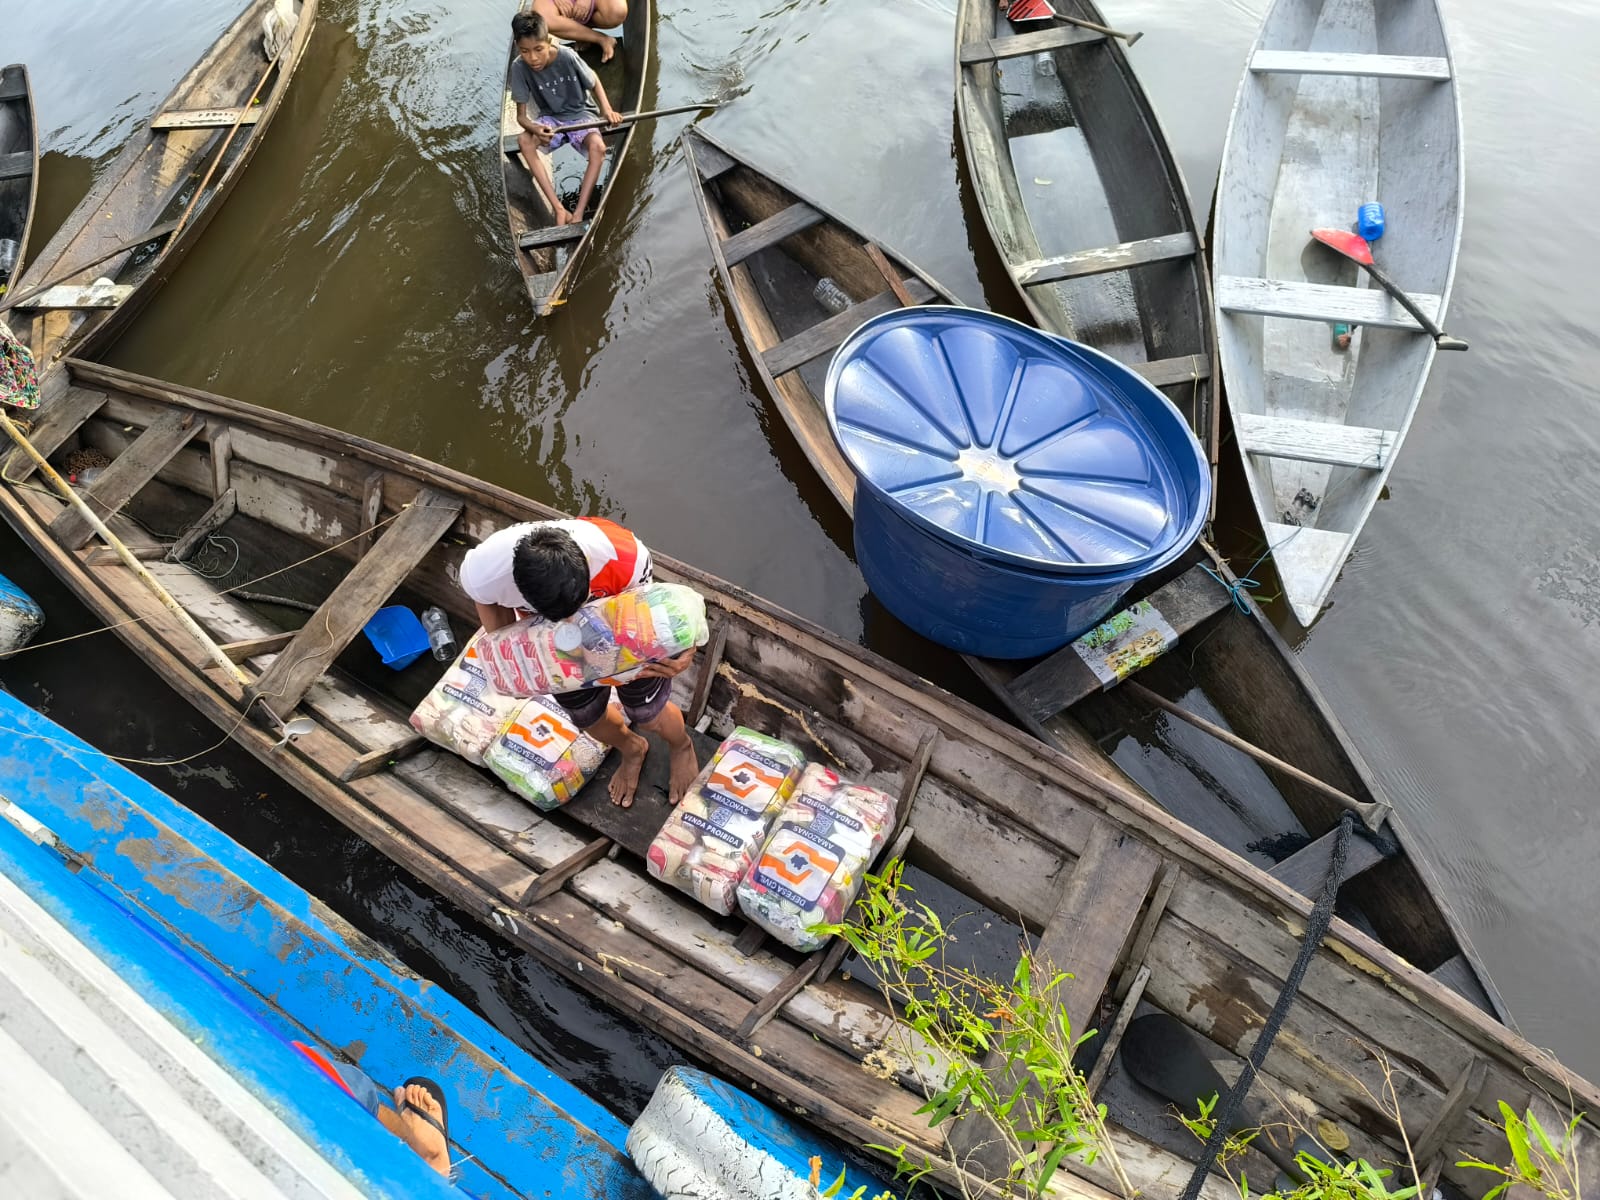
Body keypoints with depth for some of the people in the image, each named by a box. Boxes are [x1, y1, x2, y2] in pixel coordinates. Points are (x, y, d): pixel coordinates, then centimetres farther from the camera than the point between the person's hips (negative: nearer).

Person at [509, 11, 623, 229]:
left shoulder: (567, 57, -22)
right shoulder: (519, 68, -18)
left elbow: (594, 82, -4)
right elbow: (521, 116, -16)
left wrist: (607, 109, -21)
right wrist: (535, 129, -39)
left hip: (578, 116, -1)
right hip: (550, 118, 1)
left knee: (598, 147, -33)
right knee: (523, 140, -29)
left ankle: (579, 212, -34)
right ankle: (559, 209, -34)